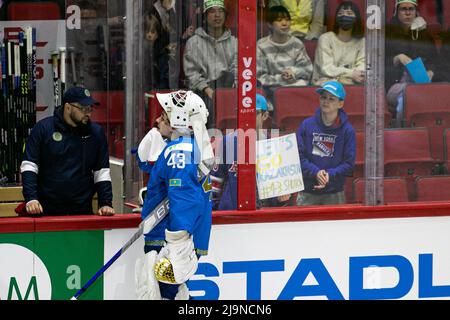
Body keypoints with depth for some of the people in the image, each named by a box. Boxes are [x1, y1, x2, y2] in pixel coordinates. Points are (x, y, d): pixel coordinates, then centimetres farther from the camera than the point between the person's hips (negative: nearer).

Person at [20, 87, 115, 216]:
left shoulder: (96, 132, 7)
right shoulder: (43, 128, -1)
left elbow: (102, 172, 9)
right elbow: (29, 165, -3)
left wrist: (106, 204, -2)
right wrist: (31, 198, -14)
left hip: (82, 210, 2)